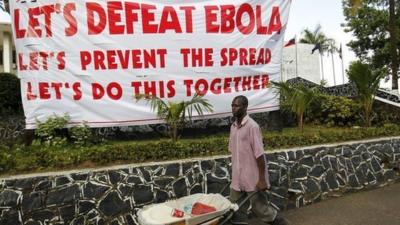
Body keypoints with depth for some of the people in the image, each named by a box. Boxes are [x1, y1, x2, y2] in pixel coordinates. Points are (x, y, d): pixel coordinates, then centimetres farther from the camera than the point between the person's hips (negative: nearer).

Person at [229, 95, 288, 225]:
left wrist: (262, 179, -17)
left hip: (252, 178, -7)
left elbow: (259, 155, -18)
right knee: (235, 211, 12)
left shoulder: (252, 126, -17)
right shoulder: (233, 126, 6)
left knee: (261, 209, 7)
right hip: (237, 178, 7)